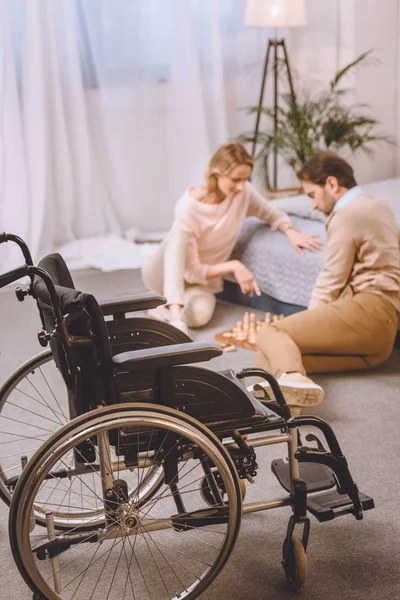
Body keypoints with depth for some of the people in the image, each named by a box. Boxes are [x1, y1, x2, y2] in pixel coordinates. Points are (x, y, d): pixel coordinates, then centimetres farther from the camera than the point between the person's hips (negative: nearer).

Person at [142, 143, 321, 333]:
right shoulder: (189, 209, -30)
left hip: (204, 275, 4)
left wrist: (291, 232, -21)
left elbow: (273, 215, 0)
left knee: (199, 315, -28)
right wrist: (233, 266, -37)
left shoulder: (244, 192, -17)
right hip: (164, 273, -4)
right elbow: (191, 272, -28)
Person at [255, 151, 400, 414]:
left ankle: (292, 378, -51)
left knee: (271, 334, -19)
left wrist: (310, 321, 8)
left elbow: (331, 284, -5)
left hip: (368, 311, -9)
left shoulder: (347, 215, -4)